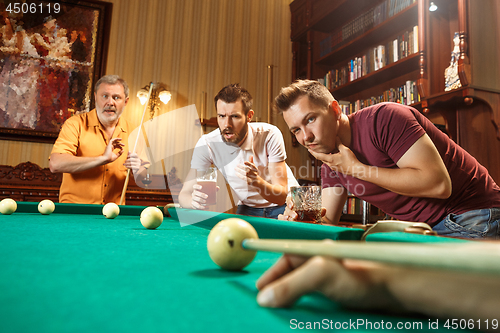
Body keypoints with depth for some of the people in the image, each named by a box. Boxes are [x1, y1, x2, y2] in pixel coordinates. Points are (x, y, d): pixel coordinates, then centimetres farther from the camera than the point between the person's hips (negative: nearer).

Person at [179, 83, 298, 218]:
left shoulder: (269, 135, -22)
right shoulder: (207, 144, -18)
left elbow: (281, 196, -22)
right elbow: (184, 194, -18)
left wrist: (258, 182, -44)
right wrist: (195, 201, -43)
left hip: (283, 206, -1)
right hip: (247, 208, 2)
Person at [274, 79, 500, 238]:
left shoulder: (383, 118, -24)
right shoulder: (331, 160, -1)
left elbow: (438, 184, -32)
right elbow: (328, 223, 1)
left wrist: (356, 168, -27)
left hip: (471, 219, -6)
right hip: (423, 228, 7)